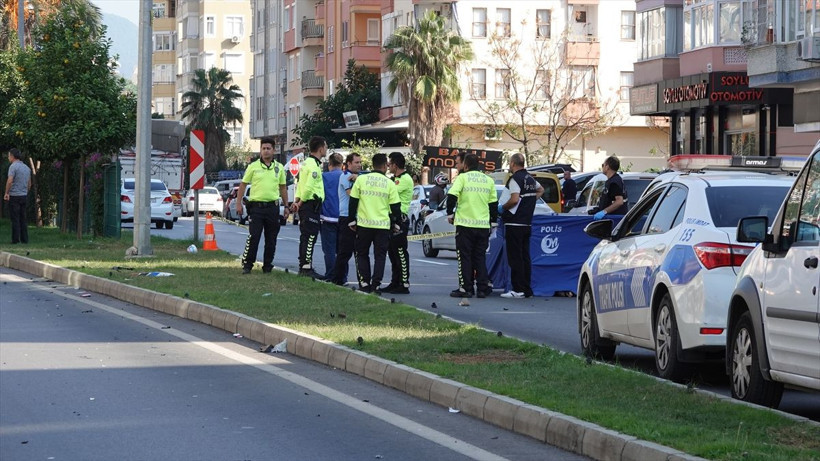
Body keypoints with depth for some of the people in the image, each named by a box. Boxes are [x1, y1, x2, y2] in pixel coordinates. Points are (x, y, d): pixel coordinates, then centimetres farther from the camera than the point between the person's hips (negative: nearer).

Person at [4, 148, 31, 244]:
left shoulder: (13, 166, -12)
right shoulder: (27, 167, 12)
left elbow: (9, 181, -22)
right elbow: (29, 184, 18)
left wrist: (6, 193, -12)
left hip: (14, 196, -7)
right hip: (24, 196, 7)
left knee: (15, 219, -4)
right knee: (23, 219, 10)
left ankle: (15, 239, -4)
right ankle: (24, 239, 9)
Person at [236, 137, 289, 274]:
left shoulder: (279, 168, 10)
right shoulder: (253, 167, 2)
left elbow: (283, 188, 16)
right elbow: (243, 185, 5)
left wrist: (286, 206, 12)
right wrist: (239, 203, -3)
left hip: (273, 207, 3)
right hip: (256, 205, -3)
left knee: (271, 239, 6)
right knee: (253, 237, -9)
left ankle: (267, 265, 15)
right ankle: (247, 265, -2)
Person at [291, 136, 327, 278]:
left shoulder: (306, 163, 18)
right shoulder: (314, 165, -16)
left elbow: (300, 184, 19)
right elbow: (308, 187, -23)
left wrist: (297, 201, 11)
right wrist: (300, 202, -10)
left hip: (305, 205, 10)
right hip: (311, 205, -10)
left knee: (305, 237, 13)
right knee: (310, 237, -9)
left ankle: (303, 267, 17)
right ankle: (307, 267, -11)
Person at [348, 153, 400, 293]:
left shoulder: (361, 180, 0)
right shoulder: (389, 184, 0)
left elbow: (353, 202, 4)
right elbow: (396, 207, 2)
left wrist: (352, 221, 13)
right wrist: (395, 223, 15)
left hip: (364, 224, 1)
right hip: (383, 225, 0)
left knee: (362, 254, 14)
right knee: (380, 256, 6)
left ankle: (364, 283, 6)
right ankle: (375, 285, -2)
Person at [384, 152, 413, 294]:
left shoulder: (405, 179, -13)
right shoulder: (395, 179, 19)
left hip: (400, 219, -10)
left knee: (400, 253, -9)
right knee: (393, 253, 13)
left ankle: (404, 285, -8)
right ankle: (395, 283, 19)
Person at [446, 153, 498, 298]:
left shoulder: (462, 178, -3)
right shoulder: (489, 180, 11)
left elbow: (452, 196, -13)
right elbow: (494, 203, 13)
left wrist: (450, 214, 0)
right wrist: (493, 220, 23)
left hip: (465, 223, -4)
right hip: (483, 225, 4)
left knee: (465, 257, 2)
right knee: (480, 257, 11)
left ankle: (465, 289, 0)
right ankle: (483, 288, 6)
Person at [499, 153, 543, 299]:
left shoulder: (515, 179, -12)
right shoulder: (530, 179, 15)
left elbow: (514, 199, -23)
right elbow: (541, 189, 35)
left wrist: (502, 208, -8)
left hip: (515, 223, -8)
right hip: (527, 223, 8)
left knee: (515, 258, -6)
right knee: (525, 257, 11)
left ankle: (518, 289, -9)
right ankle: (527, 289, 12)